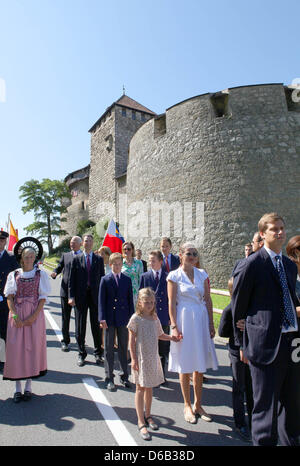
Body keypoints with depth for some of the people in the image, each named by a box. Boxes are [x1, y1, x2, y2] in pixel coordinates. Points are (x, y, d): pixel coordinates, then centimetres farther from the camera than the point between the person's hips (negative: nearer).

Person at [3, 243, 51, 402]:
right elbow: (9, 297, 2)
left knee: (32, 347, 1)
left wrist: (34, 316, -12)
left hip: (35, 315, -1)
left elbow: (43, 298, -1)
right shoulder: (13, 275, 7)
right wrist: (15, 316, -10)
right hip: (17, 315, 1)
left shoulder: (41, 274, 2)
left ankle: (28, 387, 15)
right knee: (16, 347, 2)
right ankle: (17, 388, 14)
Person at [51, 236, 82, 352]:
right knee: (65, 317, 9)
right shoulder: (65, 255, 12)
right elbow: (59, 267, 8)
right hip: (66, 290, 2)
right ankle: (65, 341, 22)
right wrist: (54, 273, -13)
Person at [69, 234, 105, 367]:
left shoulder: (99, 259, 5)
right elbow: (71, 279, 2)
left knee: (97, 325, 7)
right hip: (80, 296, 0)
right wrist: (71, 296, -7)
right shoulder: (76, 259, 4)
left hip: (95, 296, 0)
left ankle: (98, 353, 23)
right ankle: (81, 354, 23)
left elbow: (102, 278, 4)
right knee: (80, 326, 7)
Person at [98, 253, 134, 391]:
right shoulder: (105, 280, -1)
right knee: (109, 349, 9)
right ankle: (109, 378, 22)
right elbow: (101, 300, -3)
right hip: (109, 319, -1)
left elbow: (130, 299, 5)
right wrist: (102, 318, -9)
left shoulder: (127, 280, 4)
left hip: (123, 319, 2)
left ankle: (124, 376, 27)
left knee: (123, 348, 12)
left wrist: (131, 317, 1)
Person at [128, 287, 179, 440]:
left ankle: (147, 415, 37)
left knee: (149, 388, 18)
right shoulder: (136, 319, -14)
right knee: (140, 388, 5)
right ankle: (141, 422, 16)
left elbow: (159, 335, 15)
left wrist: (170, 337, -2)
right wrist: (133, 359, -13)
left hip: (153, 358, 5)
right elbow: (132, 341, -11)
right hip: (141, 358, -5)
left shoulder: (155, 318, 2)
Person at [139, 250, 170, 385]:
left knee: (163, 349, 12)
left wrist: (171, 317, -2)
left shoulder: (168, 277, 1)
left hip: (164, 318, 1)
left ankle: (161, 375, 29)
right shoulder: (145, 276, 1)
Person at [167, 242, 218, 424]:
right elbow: (172, 303, -6)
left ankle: (198, 404, 31)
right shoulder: (174, 276, -5)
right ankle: (187, 406, 26)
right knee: (185, 366, 8)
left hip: (201, 320, 4)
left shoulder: (202, 274, 6)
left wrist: (211, 324, 5)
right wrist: (174, 326, -11)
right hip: (184, 320, -4)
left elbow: (208, 300, 8)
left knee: (200, 366, 13)